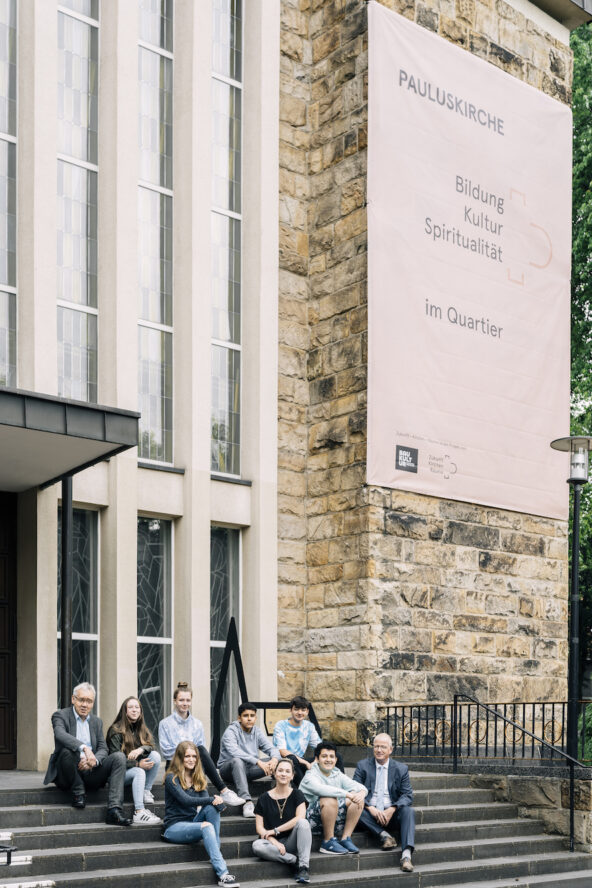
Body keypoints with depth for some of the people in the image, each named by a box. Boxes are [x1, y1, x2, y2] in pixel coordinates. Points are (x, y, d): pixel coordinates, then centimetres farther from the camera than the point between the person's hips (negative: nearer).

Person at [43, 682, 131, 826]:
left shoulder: (96, 721, 17)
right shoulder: (60, 715, 0)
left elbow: (103, 749, 7)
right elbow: (60, 735, -23)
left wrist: (93, 761, -18)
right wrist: (84, 748, -39)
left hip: (91, 772, 5)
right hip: (67, 776, -4)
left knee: (119, 757, -19)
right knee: (67, 750, -34)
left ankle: (114, 810, -30)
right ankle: (78, 792, -12)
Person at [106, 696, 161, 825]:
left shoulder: (142, 729, 13)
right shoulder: (116, 731, -8)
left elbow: (151, 746, -2)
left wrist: (140, 750, -26)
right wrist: (137, 764, -25)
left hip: (137, 769, 6)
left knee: (155, 755, -17)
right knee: (139, 772, -35)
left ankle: (146, 791, -12)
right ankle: (138, 813, -43)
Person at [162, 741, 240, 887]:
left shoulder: (198, 778, 14)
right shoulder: (172, 778, -6)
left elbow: (206, 800, 1)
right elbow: (185, 800, -21)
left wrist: (217, 801, -23)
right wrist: (212, 799, -24)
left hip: (193, 823, 6)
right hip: (175, 827, -6)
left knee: (212, 808, -23)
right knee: (207, 826, -33)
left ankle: (215, 855, -26)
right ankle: (222, 874, -43)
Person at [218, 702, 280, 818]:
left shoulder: (257, 731, 8)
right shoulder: (231, 731, -11)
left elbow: (271, 748, 0)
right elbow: (235, 752, -29)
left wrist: (274, 759, -25)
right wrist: (258, 762, -37)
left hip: (249, 769, 5)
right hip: (228, 768, -5)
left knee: (278, 762, -15)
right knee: (237, 761, -40)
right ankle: (247, 801, -47)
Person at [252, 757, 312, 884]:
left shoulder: (297, 795, 5)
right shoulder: (264, 799, 6)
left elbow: (300, 818, -12)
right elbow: (259, 827, 1)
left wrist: (275, 830, -14)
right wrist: (274, 842, -17)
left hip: (291, 842, 0)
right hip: (273, 842, 0)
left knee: (303, 822, -29)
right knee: (257, 846, -33)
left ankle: (303, 867, -28)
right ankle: (296, 860, -23)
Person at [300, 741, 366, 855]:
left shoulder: (337, 775, 13)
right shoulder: (310, 776, -8)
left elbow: (360, 787, 5)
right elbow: (321, 789, -31)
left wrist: (361, 793, -21)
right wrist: (348, 795, -35)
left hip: (336, 820, 6)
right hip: (314, 820, -6)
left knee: (358, 798, -8)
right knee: (330, 800, -33)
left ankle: (345, 839, -8)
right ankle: (328, 842, -20)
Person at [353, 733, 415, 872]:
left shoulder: (401, 769, 9)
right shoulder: (363, 766, 7)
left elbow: (407, 795, 1)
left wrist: (392, 809, -18)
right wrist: (371, 808, -20)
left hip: (391, 813, 1)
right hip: (370, 813, -1)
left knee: (409, 811, -30)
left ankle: (406, 855, -41)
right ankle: (384, 835, -23)